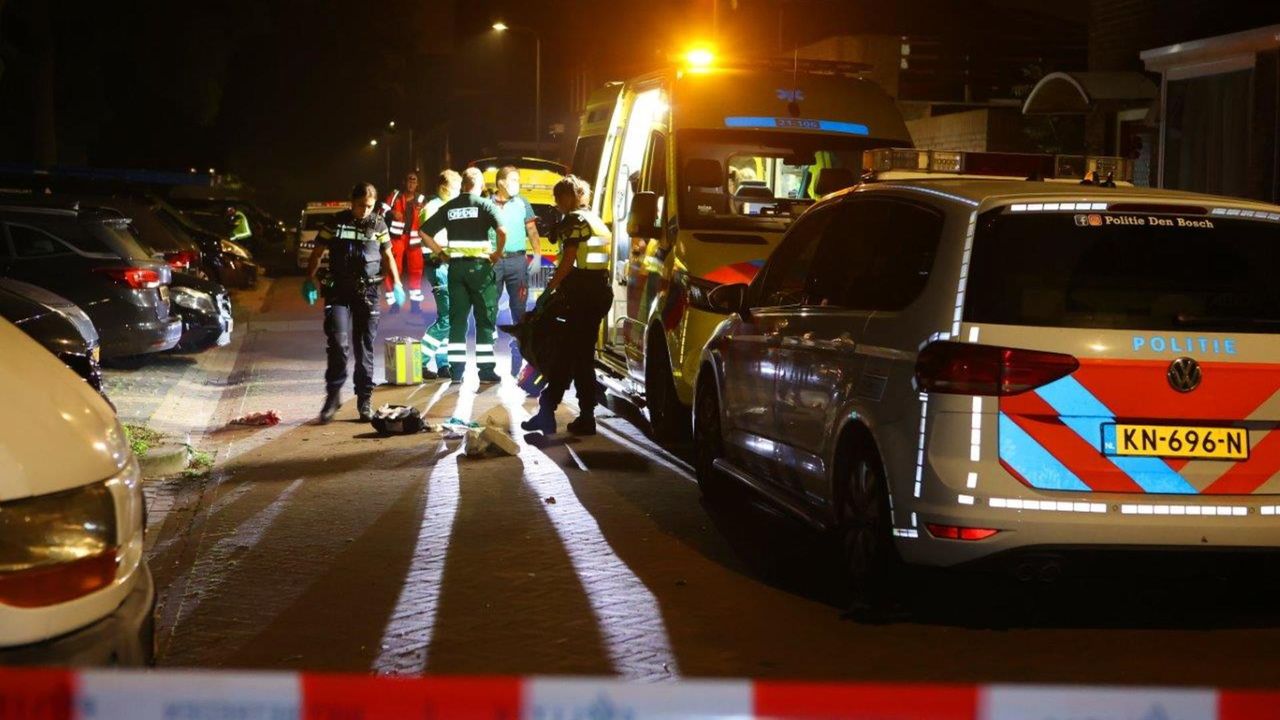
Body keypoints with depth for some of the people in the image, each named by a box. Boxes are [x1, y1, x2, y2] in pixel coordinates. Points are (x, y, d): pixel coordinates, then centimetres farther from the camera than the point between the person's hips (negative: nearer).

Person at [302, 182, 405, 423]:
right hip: (338, 292, -2)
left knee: (365, 349, 4)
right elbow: (318, 253, 6)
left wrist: (396, 284, 6)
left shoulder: (378, 225, 7)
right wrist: (309, 281, -5)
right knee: (339, 344, -14)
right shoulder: (336, 222, 3)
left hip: (367, 293, 2)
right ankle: (332, 396, -1)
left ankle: (364, 401, 11)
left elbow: (387, 256, 16)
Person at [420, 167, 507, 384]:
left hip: (456, 266, 4)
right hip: (479, 266, -4)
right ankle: (486, 370, 2)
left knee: (457, 319, 8)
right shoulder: (485, 205, -5)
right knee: (485, 319, 3)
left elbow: (424, 232, 8)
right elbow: (502, 231, -21)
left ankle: (456, 370, 7)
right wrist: (497, 253, -7)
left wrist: (441, 253, 10)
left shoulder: (449, 207, 8)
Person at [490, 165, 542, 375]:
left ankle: (519, 341, 11)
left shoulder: (522, 204, 6)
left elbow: (532, 231, 7)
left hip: (517, 259, 0)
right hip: (493, 260, 0)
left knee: (519, 307, 4)